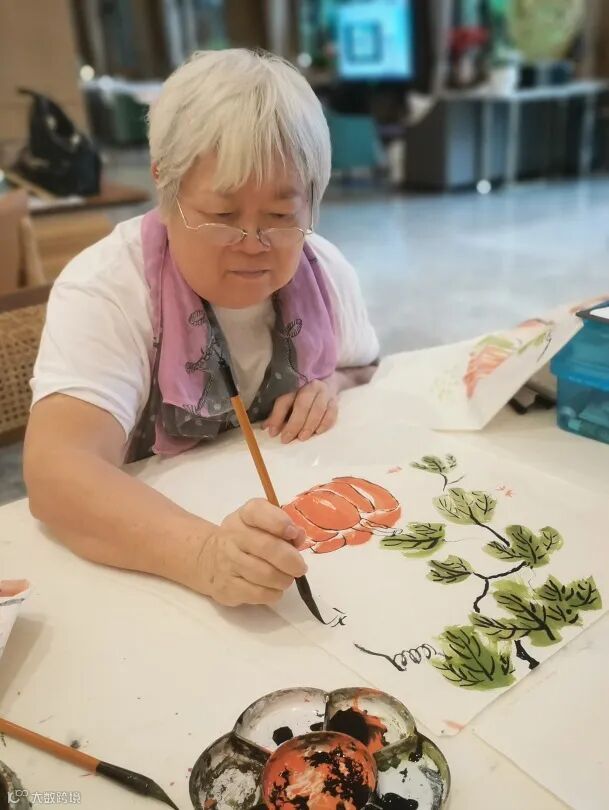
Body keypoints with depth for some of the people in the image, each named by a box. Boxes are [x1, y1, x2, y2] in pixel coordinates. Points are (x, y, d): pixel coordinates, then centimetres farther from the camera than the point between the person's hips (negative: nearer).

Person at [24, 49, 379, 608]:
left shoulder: (324, 270, -5)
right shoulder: (104, 289, -19)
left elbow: (363, 373, 12)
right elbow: (56, 471, -31)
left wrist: (331, 390, -10)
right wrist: (204, 555, -46)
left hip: (303, 513, 4)